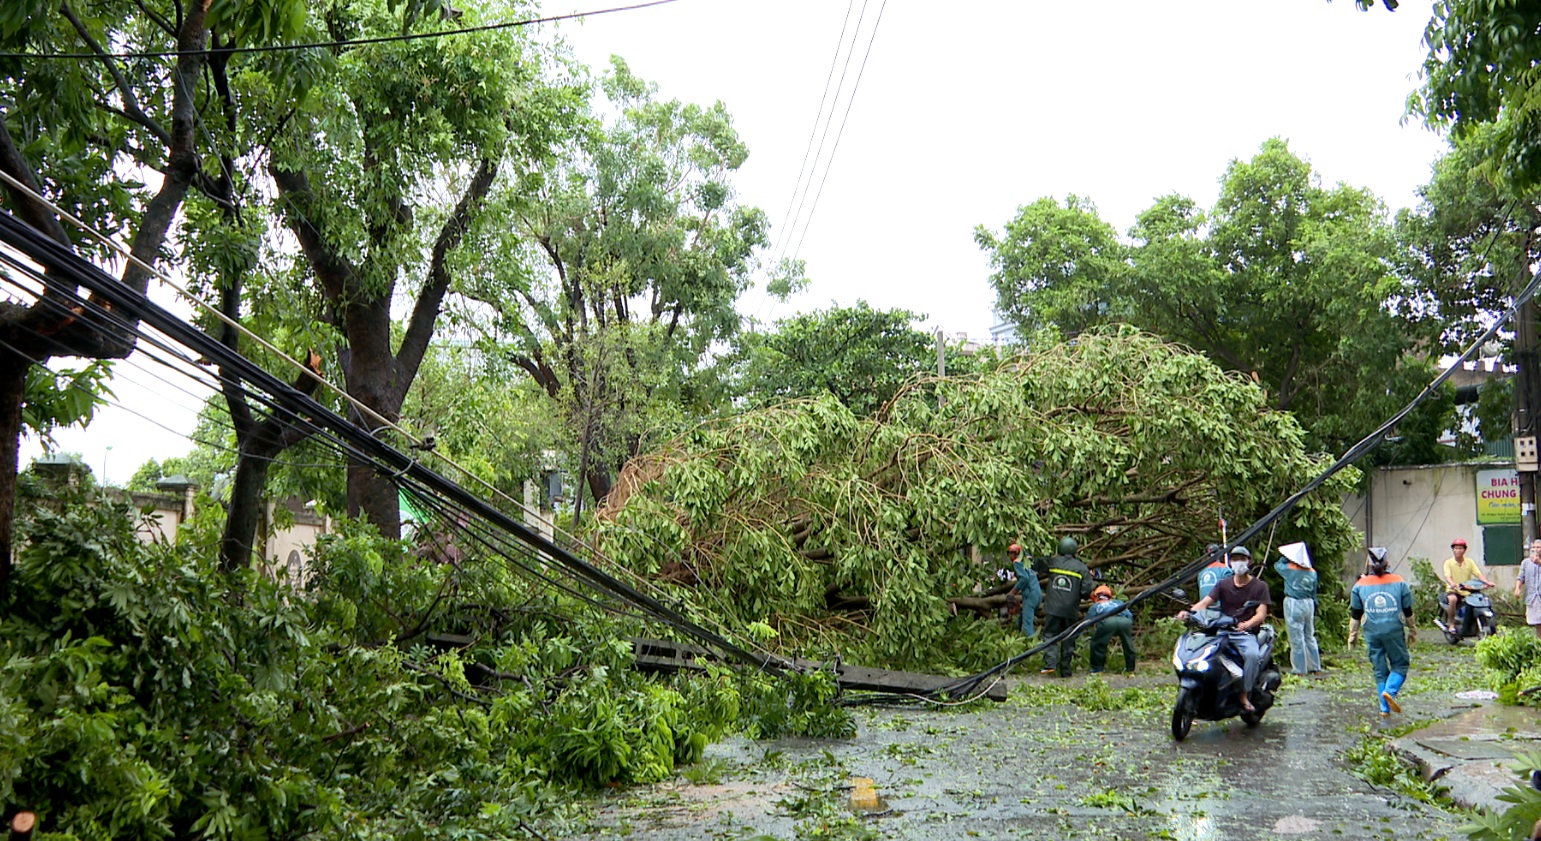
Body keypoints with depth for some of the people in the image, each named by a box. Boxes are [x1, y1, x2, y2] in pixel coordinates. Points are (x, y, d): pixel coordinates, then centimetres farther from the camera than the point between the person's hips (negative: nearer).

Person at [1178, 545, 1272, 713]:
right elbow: (1205, 602, 0)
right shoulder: (1224, 585, 14)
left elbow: (1261, 614, -6)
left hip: (1246, 634, -3)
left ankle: (1245, 695, -21)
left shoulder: (1259, 586, 6)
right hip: (1222, 631, 3)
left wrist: (1248, 624, -30)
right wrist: (1188, 612, -22)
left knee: (1253, 655, -35)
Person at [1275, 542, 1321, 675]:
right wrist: (1314, 609, 18)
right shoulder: (1312, 573, 4)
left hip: (1293, 604, -6)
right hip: (1309, 604, 6)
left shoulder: (1290, 569, -11)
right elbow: (1314, 593, 10)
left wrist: (1285, 558, 20)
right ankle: (1314, 666, 21)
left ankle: (1300, 669, 2)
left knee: (1297, 638, -1)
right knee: (1310, 637, 15)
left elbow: (1277, 565, 9)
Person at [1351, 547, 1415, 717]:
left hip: (1372, 632, 2)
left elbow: (1355, 613, 6)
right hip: (1394, 631, -2)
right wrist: (1412, 630, 20)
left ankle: (1385, 707, 9)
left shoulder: (1360, 585, 2)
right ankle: (1390, 691, -15)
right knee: (1400, 664, 11)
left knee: (1379, 669, 10)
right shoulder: (1399, 583, 0)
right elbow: (1408, 611, 7)